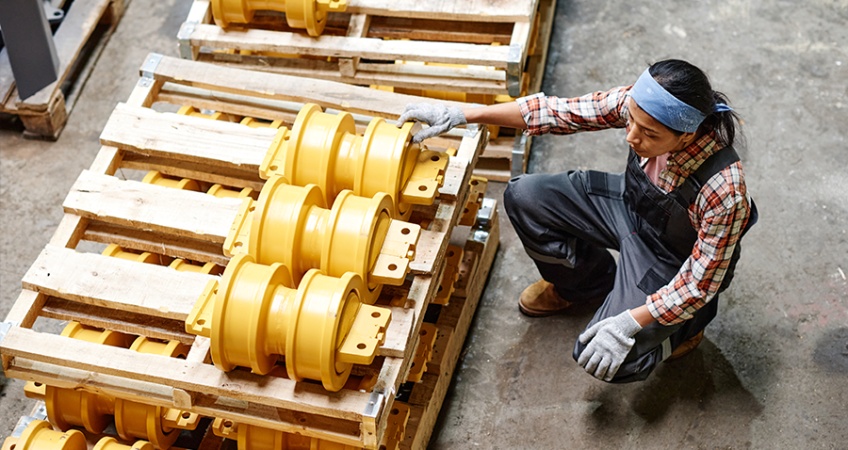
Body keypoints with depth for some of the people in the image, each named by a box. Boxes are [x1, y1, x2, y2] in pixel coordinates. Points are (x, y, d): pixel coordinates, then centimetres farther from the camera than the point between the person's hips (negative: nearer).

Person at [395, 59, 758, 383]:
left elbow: (700, 281, -27)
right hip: (630, 205, 6)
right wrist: (461, 114, -22)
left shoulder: (723, 189, -39)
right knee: (523, 198, -6)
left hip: (673, 261, -6)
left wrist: (628, 324, -30)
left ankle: (688, 324, 15)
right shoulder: (638, 103, -27)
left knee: (603, 361, -16)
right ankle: (586, 284, 20)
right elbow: (559, 114, -18)